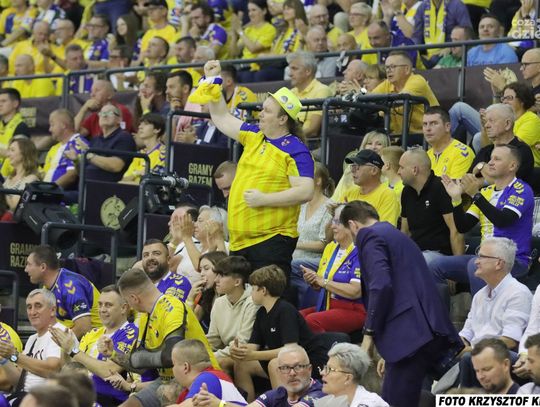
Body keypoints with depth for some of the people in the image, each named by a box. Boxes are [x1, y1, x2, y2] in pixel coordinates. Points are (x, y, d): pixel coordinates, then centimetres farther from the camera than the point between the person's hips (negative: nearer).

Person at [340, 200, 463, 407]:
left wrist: (369, 332, -8)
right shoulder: (397, 235, 29)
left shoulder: (370, 237, 1)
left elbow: (381, 286, -15)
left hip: (408, 333, -9)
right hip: (430, 330, 9)